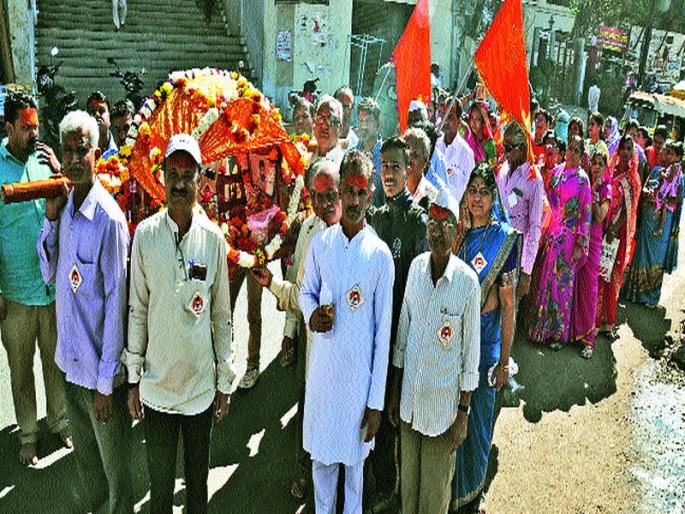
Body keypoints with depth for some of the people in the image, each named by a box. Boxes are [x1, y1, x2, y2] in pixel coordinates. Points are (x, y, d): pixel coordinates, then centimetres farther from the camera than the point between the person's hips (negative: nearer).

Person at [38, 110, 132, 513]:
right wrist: (50, 219, -6)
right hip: (71, 357, 7)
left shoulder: (109, 219, -21)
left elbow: (116, 302, -19)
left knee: (114, 461, 13)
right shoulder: (64, 205, 2)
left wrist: (106, 381, -15)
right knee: (84, 448, 27)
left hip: (101, 367, -7)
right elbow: (50, 274, 9)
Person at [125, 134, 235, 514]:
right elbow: (137, 310, 0)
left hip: (202, 383, 0)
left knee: (198, 477, 18)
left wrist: (225, 382, 4)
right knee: (159, 479, 15)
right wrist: (133, 379, 2)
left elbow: (221, 315, 1)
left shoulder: (213, 238, -6)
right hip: (156, 383, 0)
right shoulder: (145, 234, -6)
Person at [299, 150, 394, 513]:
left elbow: (383, 330, -6)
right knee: (320, 452, 17)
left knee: (355, 456, 16)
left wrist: (377, 401, -6)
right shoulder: (320, 244, -2)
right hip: (323, 364, 2)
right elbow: (306, 292, 14)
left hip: (360, 371, -2)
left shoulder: (380, 255, -9)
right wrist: (311, 315, -13)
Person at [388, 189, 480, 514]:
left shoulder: (467, 282, -17)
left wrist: (463, 414, -6)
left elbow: (471, 353, -10)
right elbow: (403, 332, 4)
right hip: (410, 399, 4)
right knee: (408, 478, 21)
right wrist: (394, 393, 8)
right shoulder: (416, 267, -4)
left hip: (443, 403, -4)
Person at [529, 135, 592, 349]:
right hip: (551, 234, 5)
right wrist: (544, 233, 9)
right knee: (546, 278, 10)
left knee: (562, 282, 3)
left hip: (568, 238, -4)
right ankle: (542, 327, 25)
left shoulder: (582, 179, -8)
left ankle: (559, 332, 17)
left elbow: (586, 214, -9)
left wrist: (580, 245, -12)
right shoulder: (556, 171, 6)